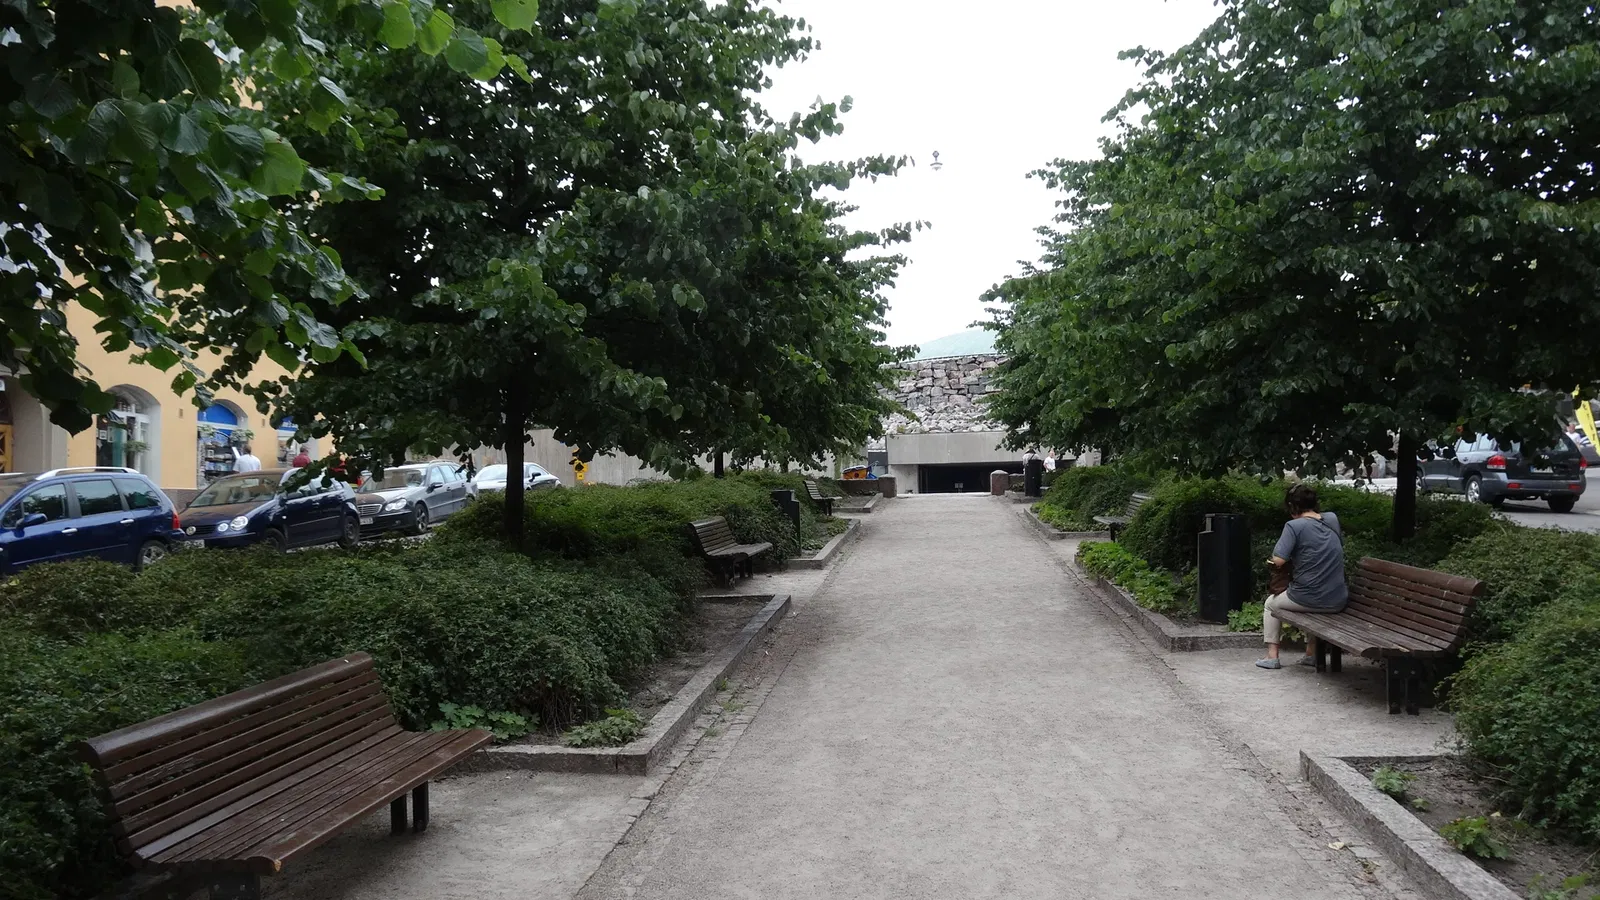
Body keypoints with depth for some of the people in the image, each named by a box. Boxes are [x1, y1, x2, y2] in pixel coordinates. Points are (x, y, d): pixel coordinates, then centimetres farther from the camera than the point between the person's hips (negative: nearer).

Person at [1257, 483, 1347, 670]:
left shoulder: (1294, 526, -13)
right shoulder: (1332, 519, 6)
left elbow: (1278, 561, -20)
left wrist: (1292, 558, 2)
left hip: (1308, 599, -5)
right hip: (1338, 602, 6)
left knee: (1271, 603, 25)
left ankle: (1272, 656, 20)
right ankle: (1311, 653, 37)